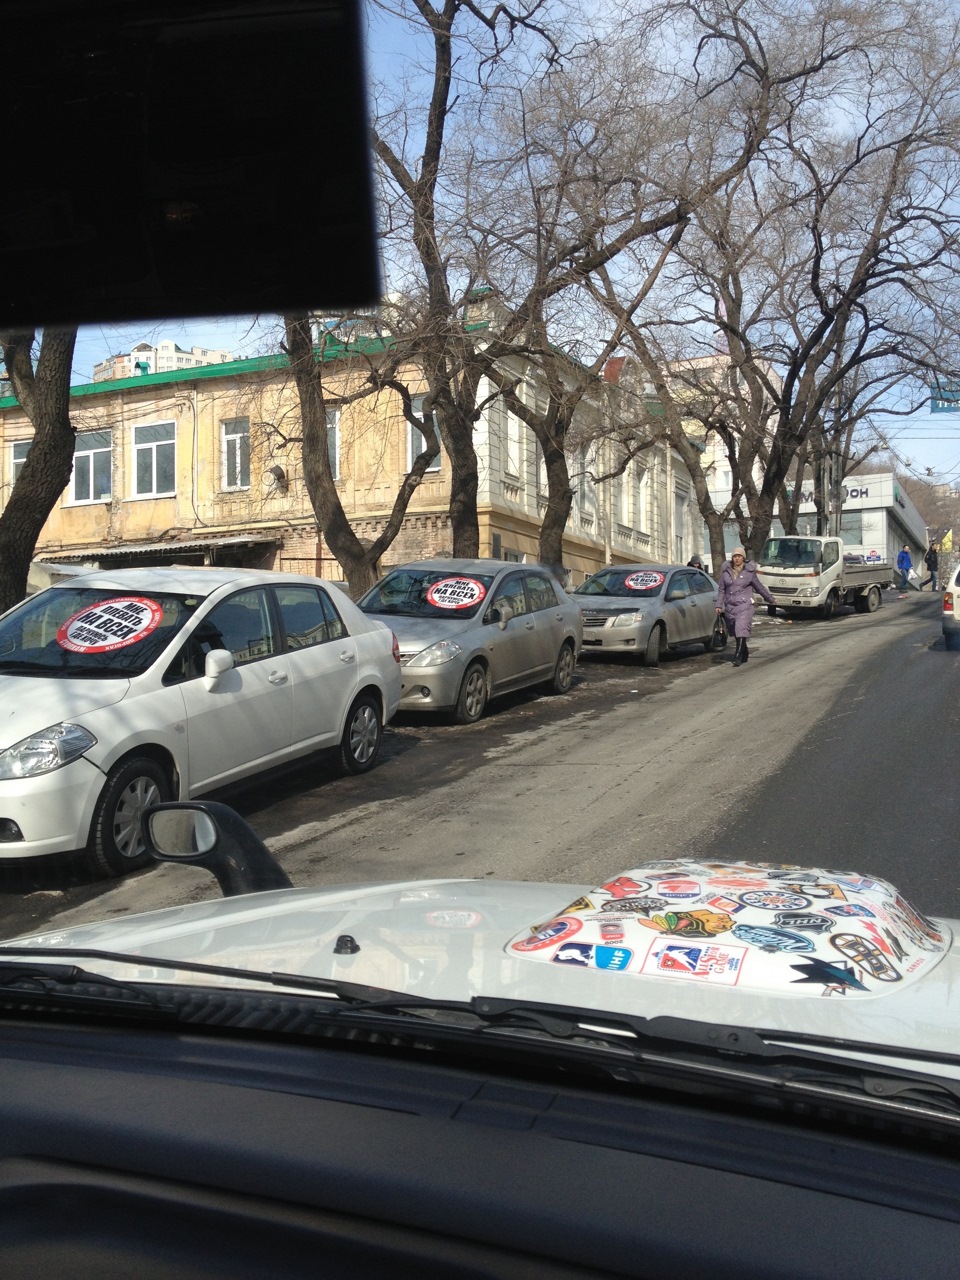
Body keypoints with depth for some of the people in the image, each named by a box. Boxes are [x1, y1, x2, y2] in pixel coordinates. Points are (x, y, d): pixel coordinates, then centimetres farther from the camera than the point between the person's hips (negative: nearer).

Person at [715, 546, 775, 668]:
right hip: (730, 606, 3)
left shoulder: (749, 571, 0)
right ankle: (745, 653, 30)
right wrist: (719, 605, 2)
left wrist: (770, 599, 20)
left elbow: (759, 586, 12)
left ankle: (738, 657, -14)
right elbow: (721, 589, 9)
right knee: (735, 632, 10)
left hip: (745, 604, -3)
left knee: (741, 630, -15)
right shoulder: (726, 571, 5)